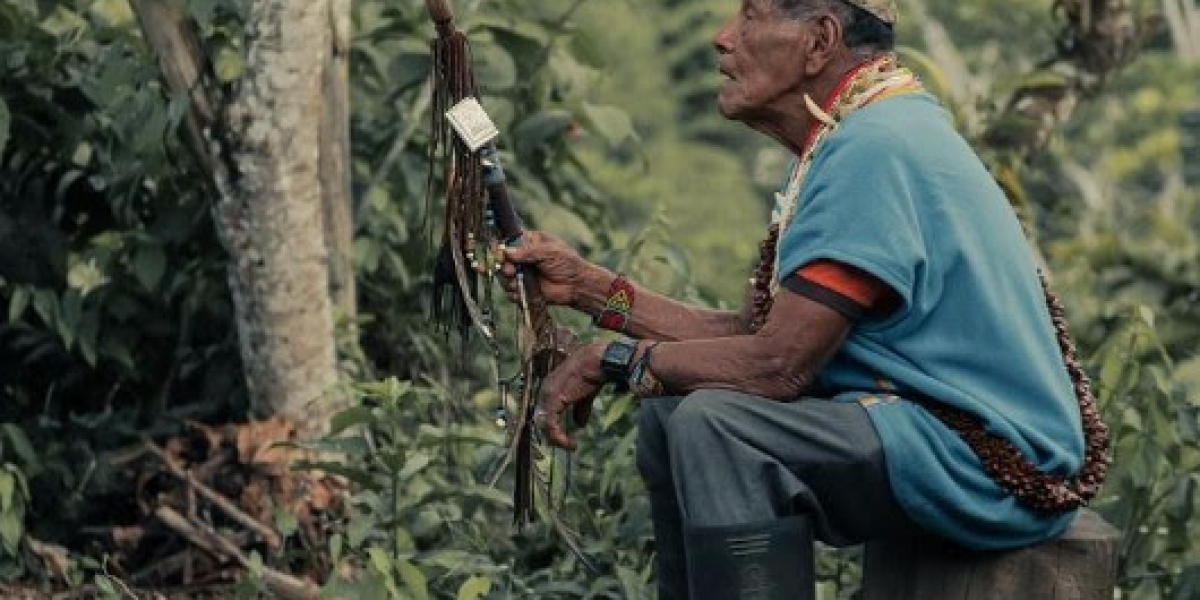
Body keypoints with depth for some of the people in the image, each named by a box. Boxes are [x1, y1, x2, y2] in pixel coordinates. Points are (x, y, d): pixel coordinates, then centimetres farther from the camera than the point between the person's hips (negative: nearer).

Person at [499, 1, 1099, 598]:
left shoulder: (873, 148, -20)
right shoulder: (850, 138, 13)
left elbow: (778, 363, -23)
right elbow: (753, 331, 12)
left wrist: (613, 359, -10)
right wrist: (589, 287, 11)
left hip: (993, 466, -11)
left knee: (714, 422, -27)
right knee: (667, 414, 14)